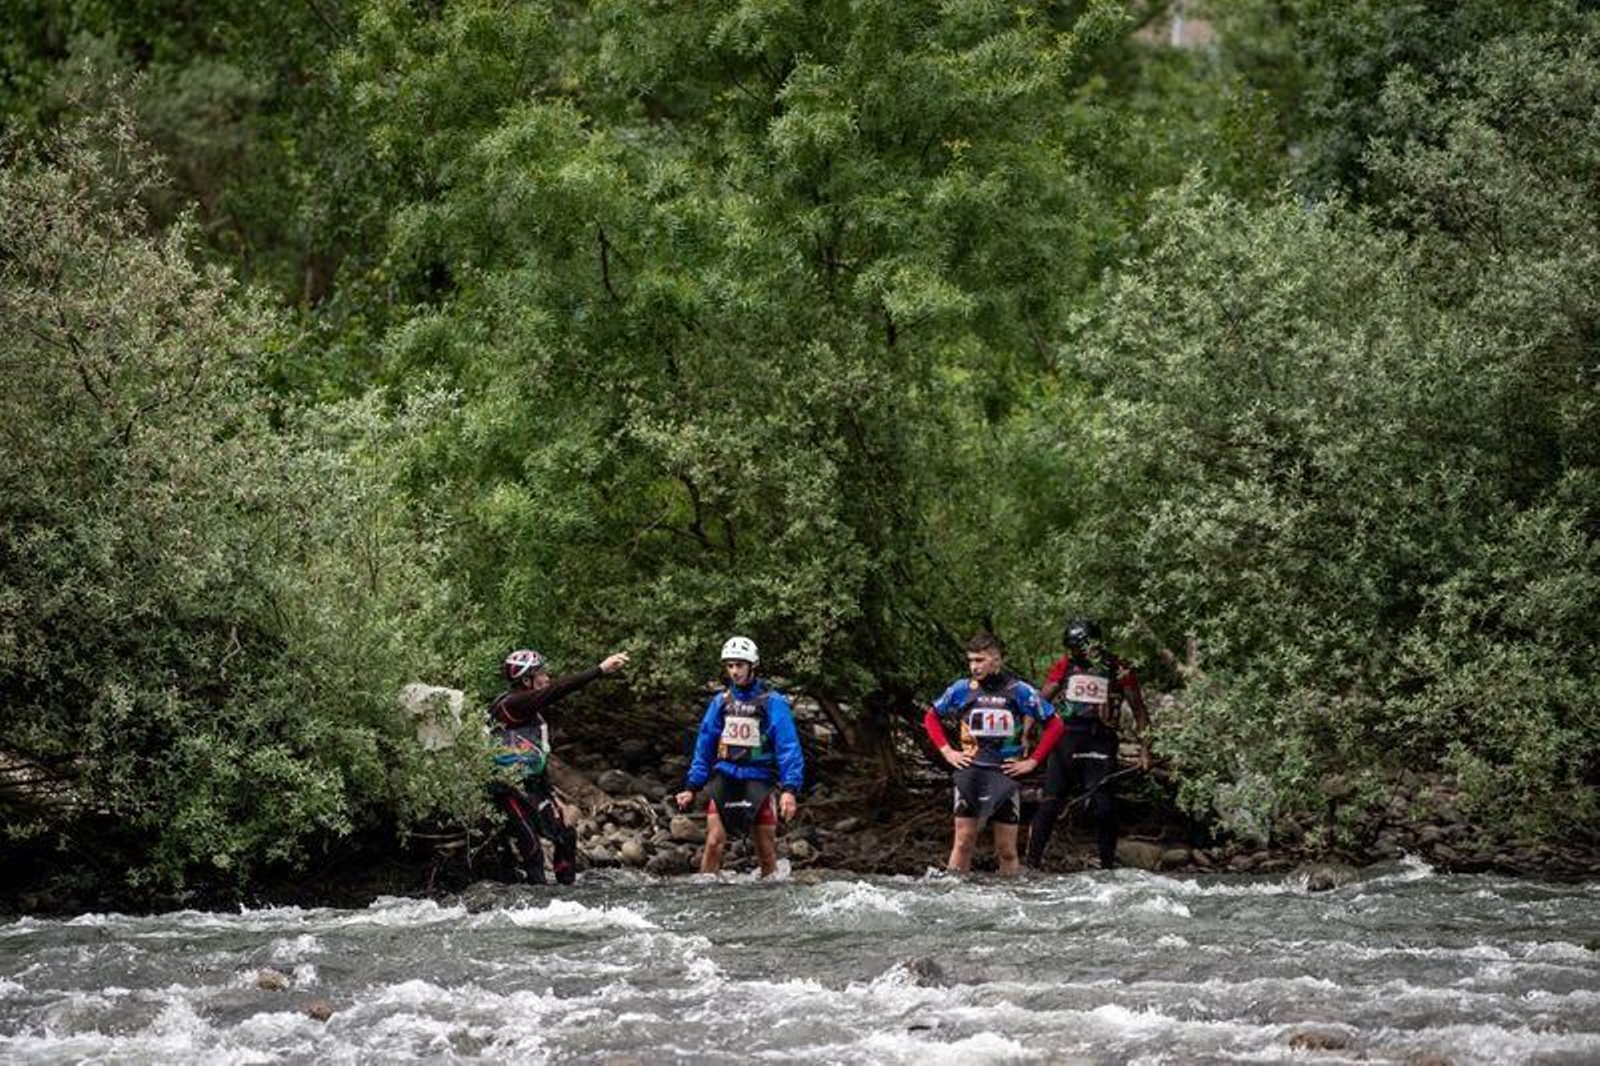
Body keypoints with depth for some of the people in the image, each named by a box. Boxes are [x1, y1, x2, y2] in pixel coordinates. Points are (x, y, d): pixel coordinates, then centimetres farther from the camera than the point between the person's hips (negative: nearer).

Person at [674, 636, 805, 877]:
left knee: (766, 850, 0)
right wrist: (691, 787, 11)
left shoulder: (772, 702, -3)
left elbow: (788, 747, -7)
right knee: (714, 841, -11)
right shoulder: (721, 701, 9)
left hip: (758, 780, -2)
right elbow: (704, 747, 15)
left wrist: (790, 789, -17)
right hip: (724, 777, 2)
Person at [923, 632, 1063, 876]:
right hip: (970, 771, 1)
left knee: (1006, 849, 2)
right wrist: (947, 751, 4)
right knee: (964, 841, -4)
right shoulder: (962, 688, 1)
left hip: (1006, 774, -1)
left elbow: (1054, 725, 4)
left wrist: (1032, 761, -1)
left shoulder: (1019, 691, -2)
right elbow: (931, 717, 15)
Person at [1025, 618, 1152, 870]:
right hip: (1065, 740, 2)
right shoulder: (1065, 665, 7)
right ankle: (1032, 863, -1)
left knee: (1104, 808, -7)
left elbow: (1139, 710, 7)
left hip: (1100, 744, -2)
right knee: (1049, 804, -4)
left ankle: (1108, 866, 4)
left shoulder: (1118, 670, 1)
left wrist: (1144, 750, 2)